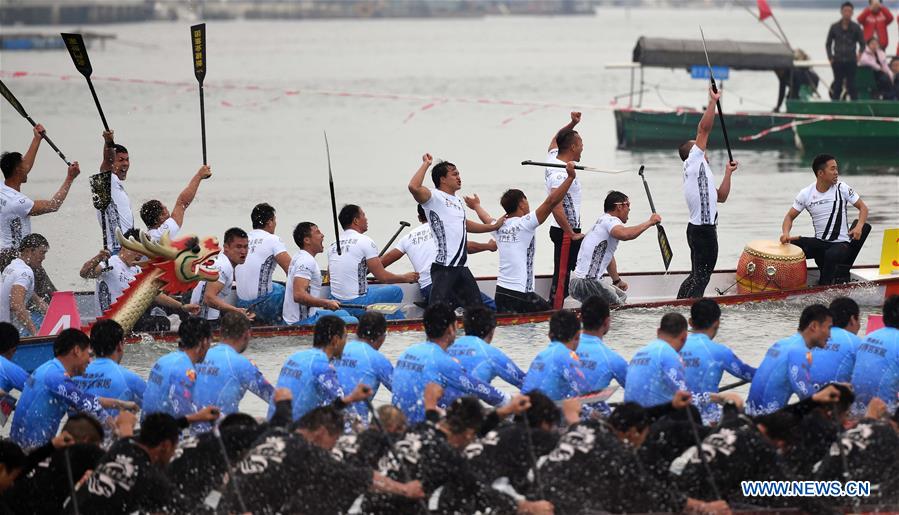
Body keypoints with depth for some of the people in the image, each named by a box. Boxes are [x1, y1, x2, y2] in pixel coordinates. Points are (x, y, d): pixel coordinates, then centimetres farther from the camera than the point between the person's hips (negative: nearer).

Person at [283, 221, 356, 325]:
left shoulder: (300, 257, 14)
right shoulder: (306, 261, -19)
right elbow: (299, 295, -30)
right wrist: (327, 303, -22)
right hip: (304, 321, -11)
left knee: (343, 313, 27)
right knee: (353, 322, -12)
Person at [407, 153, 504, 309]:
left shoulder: (458, 201, 21)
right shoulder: (434, 197, -7)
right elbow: (414, 187, -26)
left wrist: (493, 227, 38)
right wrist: (426, 164, -16)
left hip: (461, 266, 9)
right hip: (443, 265, -9)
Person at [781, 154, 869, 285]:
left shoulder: (842, 188, -6)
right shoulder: (806, 194, -2)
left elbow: (863, 207, 0)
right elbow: (790, 216, 3)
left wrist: (859, 226, -20)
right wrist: (786, 233, -19)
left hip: (841, 243, -3)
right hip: (819, 242, 3)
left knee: (831, 255, -36)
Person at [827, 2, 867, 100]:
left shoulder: (856, 28, 2)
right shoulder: (834, 27, 4)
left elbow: (862, 44, 8)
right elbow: (828, 44, 11)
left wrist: (859, 54, -6)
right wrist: (830, 57, 2)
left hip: (851, 62, -1)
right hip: (838, 62, 1)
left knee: (852, 86, -1)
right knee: (837, 86, 4)